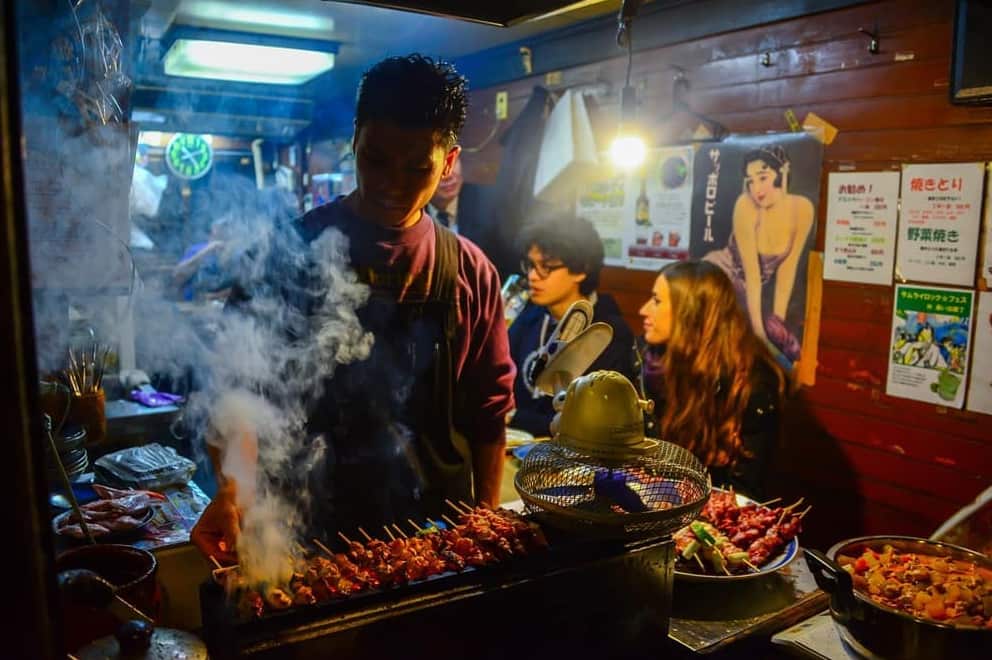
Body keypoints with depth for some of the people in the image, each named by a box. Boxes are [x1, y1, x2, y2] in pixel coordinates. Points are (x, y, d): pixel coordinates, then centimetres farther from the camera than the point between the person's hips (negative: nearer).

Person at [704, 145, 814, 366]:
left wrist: (778, 321, -8)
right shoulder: (746, 205, -26)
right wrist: (758, 327, -22)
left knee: (786, 346, -1)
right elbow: (752, 273, -24)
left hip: (748, 290, 6)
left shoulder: (802, 208, -16)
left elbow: (788, 267, -7)